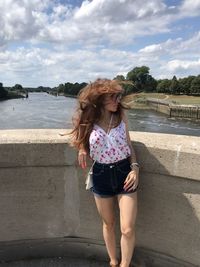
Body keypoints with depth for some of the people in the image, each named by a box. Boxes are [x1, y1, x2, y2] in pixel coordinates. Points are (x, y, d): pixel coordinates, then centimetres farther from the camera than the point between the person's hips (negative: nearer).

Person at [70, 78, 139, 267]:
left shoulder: (121, 116, -5)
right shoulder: (88, 120, -8)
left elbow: (129, 145, 4)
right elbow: (82, 145, 9)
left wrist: (135, 168, -10)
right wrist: (82, 149, -15)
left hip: (124, 172, 0)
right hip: (101, 175, 0)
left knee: (127, 229, 0)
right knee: (108, 224, 19)